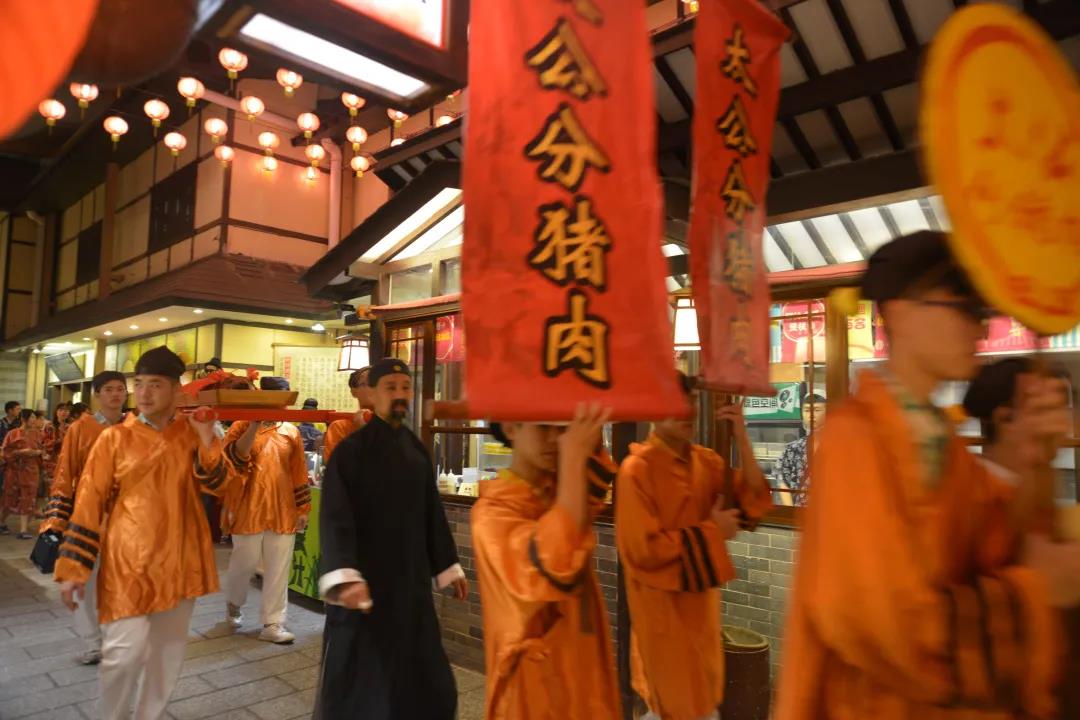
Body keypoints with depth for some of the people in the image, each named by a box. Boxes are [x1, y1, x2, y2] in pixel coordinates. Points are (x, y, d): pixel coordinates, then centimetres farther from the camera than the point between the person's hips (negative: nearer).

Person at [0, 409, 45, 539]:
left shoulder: (37, 433, 6)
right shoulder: (13, 434, -6)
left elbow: (42, 449, 12)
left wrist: (38, 452, -8)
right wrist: (21, 452, -20)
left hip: (31, 471, 3)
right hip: (14, 471, -3)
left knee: (27, 499, -1)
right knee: (11, 499, 6)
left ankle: (24, 530, 0)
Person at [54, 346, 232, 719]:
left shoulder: (191, 433, 1)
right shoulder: (115, 438, -5)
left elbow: (218, 485, -5)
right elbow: (89, 504, -3)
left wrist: (206, 438, -19)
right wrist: (73, 567, -5)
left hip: (179, 559, 3)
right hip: (130, 561, -3)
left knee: (168, 647, 15)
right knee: (126, 649, -6)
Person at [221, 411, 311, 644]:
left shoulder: (291, 432, 6)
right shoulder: (242, 427, -2)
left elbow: (299, 474, 9)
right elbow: (232, 457, -20)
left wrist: (303, 510, 8)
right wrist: (254, 426, -29)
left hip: (283, 513, 2)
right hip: (249, 511, -2)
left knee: (278, 570, 5)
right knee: (243, 564, 12)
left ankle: (272, 624, 14)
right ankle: (233, 604, 41)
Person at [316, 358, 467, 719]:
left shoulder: (418, 450, 6)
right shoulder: (350, 450, -11)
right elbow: (336, 517, -18)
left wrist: (448, 566, 15)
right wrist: (344, 576, -31)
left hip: (411, 579, 5)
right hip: (365, 580, -5)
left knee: (421, 669, 11)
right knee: (358, 674, 5)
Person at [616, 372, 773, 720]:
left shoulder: (706, 460, 1)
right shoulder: (637, 469, -20)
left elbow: (754, 505, -7)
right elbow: (642, 549, -24)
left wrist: (741, 439, -16)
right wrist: (710, 532, -18)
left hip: (701, 603, 7)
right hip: (663, 609, -7)